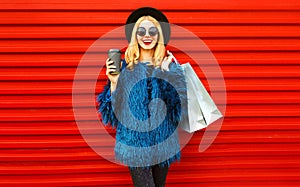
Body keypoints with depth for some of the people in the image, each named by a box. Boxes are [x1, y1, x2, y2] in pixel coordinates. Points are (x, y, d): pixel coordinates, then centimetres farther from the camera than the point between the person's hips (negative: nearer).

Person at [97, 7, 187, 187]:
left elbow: (179, 102, -8)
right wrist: (113, 81, -15)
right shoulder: (125, 66, 0)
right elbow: (115, 107, 0)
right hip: (135, 140, -2)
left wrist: (166, 72, -13)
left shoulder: (169, 65, 3)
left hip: (163, 139, 2)